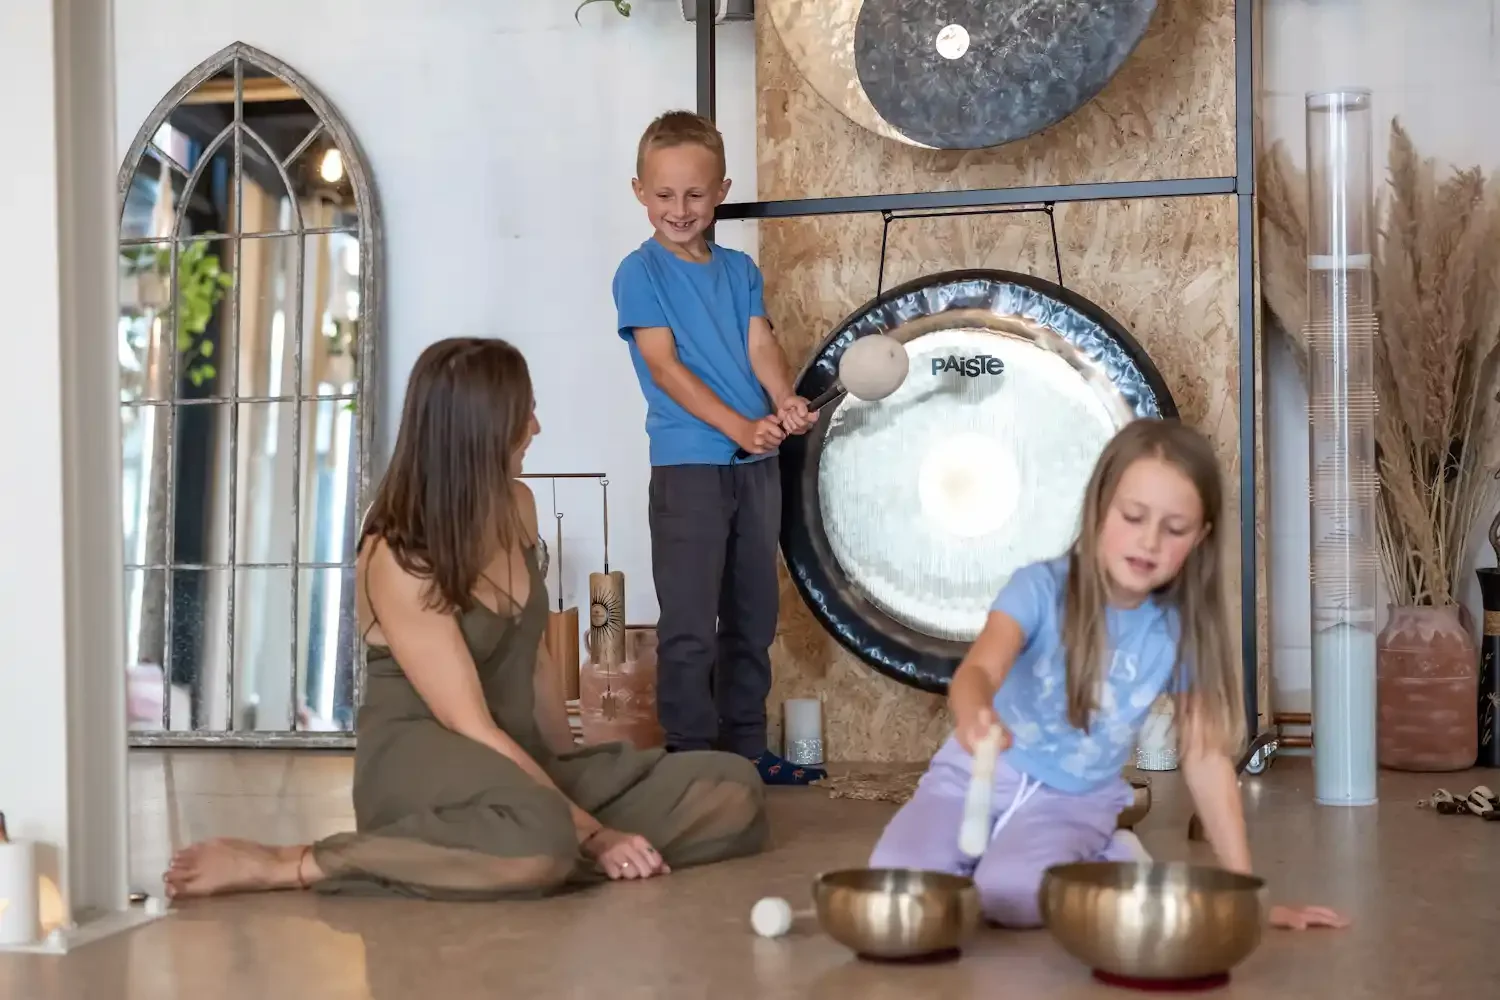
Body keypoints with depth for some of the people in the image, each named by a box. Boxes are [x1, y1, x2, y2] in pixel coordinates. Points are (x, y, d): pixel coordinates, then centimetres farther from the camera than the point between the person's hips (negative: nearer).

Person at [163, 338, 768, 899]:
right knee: (539, 841, -43)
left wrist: (570, 775, 12)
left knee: (735, 790, -9)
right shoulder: (397, 559, -17)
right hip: (422, 764, -7)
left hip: (521, 757, 7)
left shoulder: (516, 506, 5)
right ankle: (287, 866, -26)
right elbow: (471, 727, -20)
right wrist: (590, 833, -22)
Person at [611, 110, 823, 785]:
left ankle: (745, 748, 24)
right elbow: (663, 364, -13)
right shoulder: (640, 272, -5)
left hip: (756, 462, 6)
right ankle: (690, 756, 3)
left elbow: (760, 344, 0)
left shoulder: (739, 269, 11)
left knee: (752, 616, 13)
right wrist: (738, 427, -23)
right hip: (687, 464, -6)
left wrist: (785, 402, -21)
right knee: (690, 626, -5)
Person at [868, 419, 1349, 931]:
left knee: (1011, 893, -30)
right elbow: (980, 669, -36)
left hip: (1072, 803, 0)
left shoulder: (1183, 629, -10)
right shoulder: (1041, 588, -19)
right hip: (980, 776, 0)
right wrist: (976, 717, -62)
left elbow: (1207, 756, -6)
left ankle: (1100, 865, 3)